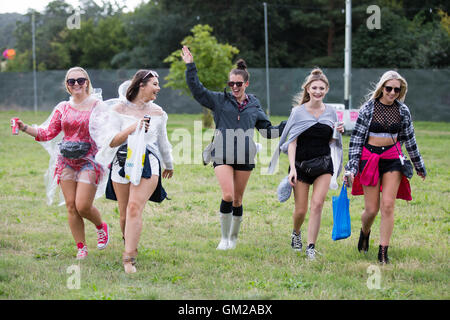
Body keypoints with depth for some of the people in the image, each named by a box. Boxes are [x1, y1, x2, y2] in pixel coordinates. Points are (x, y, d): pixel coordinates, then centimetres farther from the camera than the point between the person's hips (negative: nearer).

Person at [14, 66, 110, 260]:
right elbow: (48, 133, 7)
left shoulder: (97, 105, 0)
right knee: (71, 206, 0)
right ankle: (81, 248, 10)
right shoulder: (62, 108, 9)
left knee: (83, 206, -11)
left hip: (89, 160, -4)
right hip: (66, 162, 4)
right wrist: (25, 128, -4)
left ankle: (101, 226, 22)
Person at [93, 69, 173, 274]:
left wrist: (169, 164, 37)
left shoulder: (157, 112, 11)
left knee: (135, 207, -18)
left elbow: (163, 142, 26)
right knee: (124, 214, 4)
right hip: (123, 161, 0)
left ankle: (129, 257, -22)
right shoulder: (119, 109, 2)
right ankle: (130, 244, 32)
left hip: (148, 163, 0)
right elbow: (111, 141, -5)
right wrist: (132, 128, -18)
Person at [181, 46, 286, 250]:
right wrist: (190, 66, -10)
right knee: (227, 196, -17)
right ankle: (224, 237, -4)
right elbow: (196, 89, -2)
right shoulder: (219, 101, 5)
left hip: (245, 157, 2)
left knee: (237, 200, 7)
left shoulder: (254, 106, 11)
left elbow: (267, 131, 16)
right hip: (222, 156, -2)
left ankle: (234, 236, 26)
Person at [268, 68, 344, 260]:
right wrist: (292, 168, -15)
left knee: (317, 205, -13)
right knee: (300, 210, 4)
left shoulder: (331, 112, 6)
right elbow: (292, 142, -7)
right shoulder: (298, 112, -4)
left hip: (324, 164, 2)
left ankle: (311, 247, -5)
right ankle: (296, 233, 37)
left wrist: (338, 133, -5)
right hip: (301, 163, -2)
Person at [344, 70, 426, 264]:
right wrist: (352, 167, -8)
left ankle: (383, 252, -2)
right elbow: (356, 138, -2)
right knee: (371, 209, 1)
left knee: (388, 206, -8)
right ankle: (365, 232, 36)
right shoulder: (368, 108, -4)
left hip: (393, 159, 1)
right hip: (370, 158, -1)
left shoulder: (403, 111, 4)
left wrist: (419, 166, 21)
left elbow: (409, 139, 14)